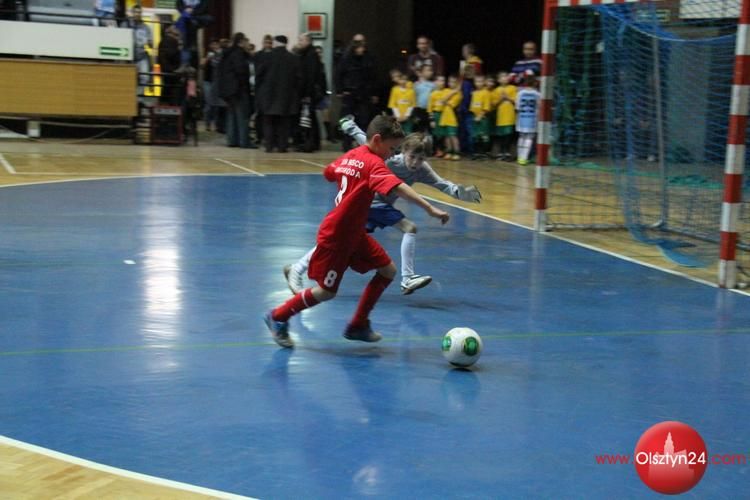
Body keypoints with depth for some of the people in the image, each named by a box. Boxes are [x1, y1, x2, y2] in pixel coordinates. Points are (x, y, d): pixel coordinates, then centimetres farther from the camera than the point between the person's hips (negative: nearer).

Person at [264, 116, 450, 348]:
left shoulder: (351, 155, 4)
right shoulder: (373, 163, -21)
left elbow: (329, 173, 22)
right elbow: (398, 187, -36)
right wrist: (430, 209, -43)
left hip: (354, 234, 10)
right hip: (335, 237, -10)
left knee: (388, 270, 8)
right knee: (327, 291, 2)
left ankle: (358, 325, 18)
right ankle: (278, 317, 22)